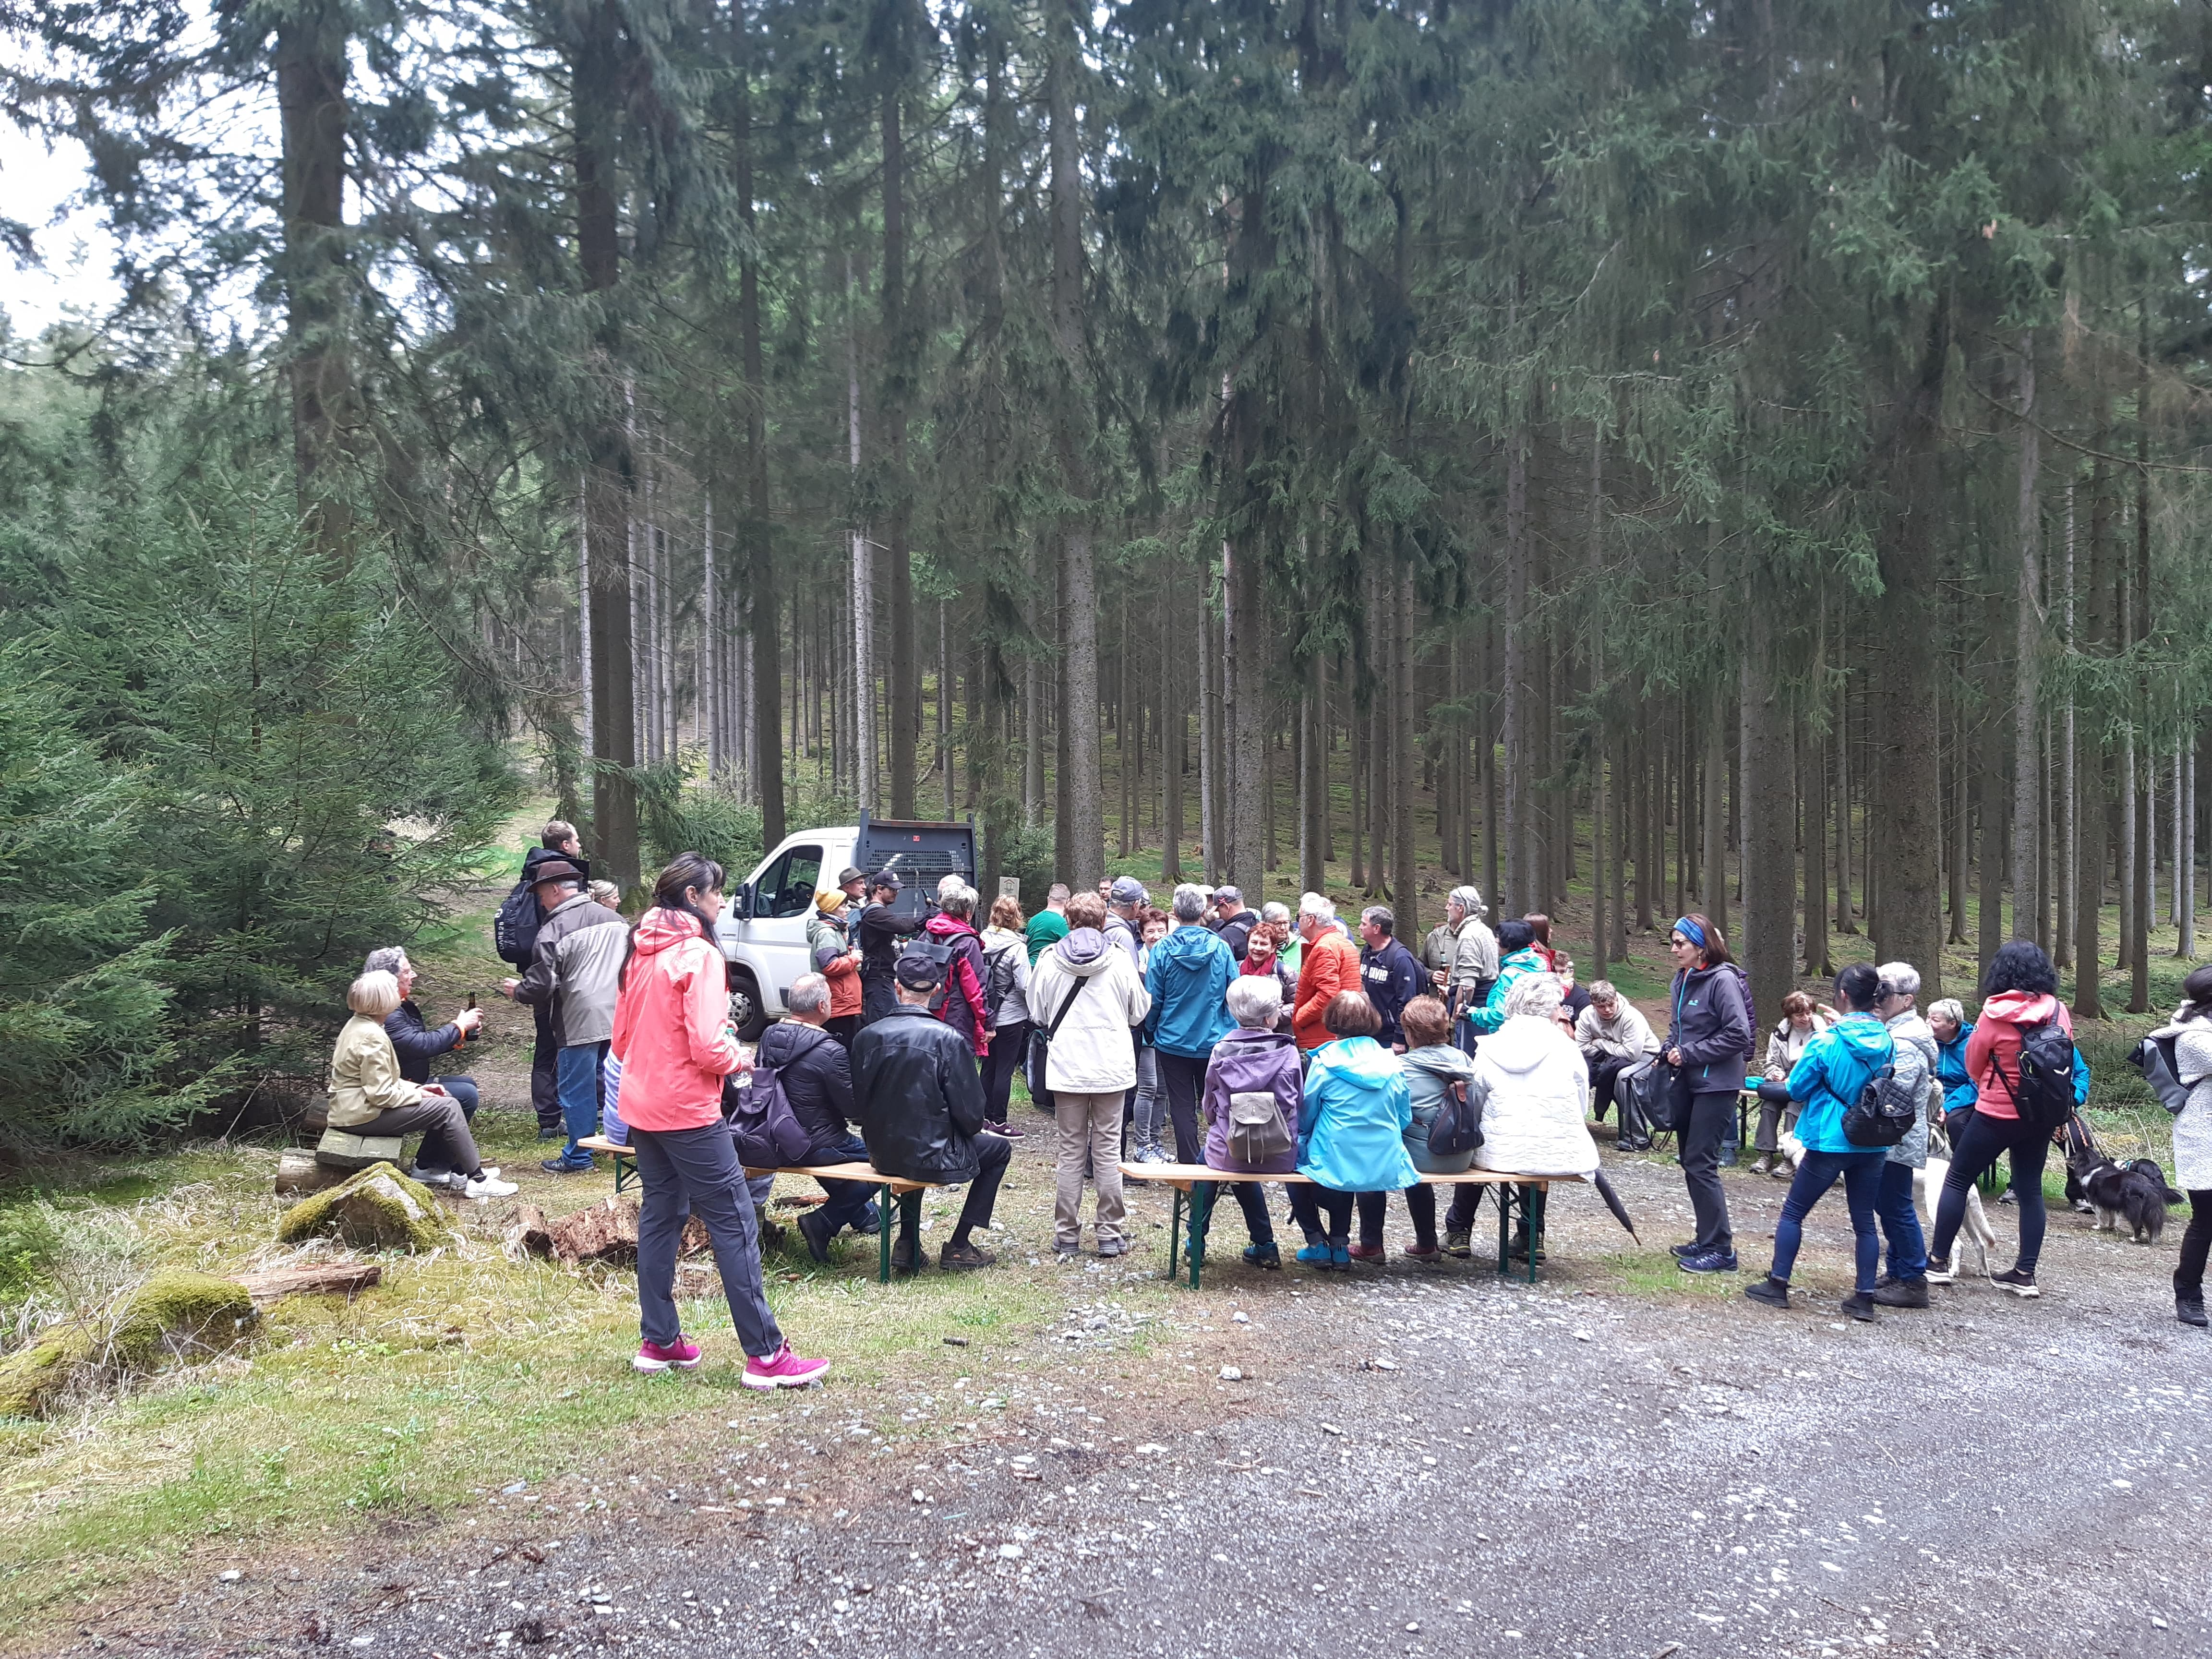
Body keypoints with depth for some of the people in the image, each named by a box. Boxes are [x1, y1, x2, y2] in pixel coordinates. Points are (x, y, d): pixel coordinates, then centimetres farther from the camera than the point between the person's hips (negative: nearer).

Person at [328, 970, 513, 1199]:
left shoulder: (358, 1024, 10)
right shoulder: (373, 1037, -23)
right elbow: (381, 1094, -24)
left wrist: (416, 1088, 8)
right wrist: (417, 1095, -10)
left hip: (355, 1106, 11)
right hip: (363, 1115, -11)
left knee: (446, 1104, 10)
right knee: (448, 1108, -13)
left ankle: (426, 1166, 16)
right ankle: (477, 1181, -7)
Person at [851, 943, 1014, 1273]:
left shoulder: (867, 1036, -8)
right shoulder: (948, 1040, -19)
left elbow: (859, 1101, 4)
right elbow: (970, 1114, -14)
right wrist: (970, 1129, 10)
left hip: (882, 1155, 5)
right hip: (932, 1159, -5)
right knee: (999, 1148, 22)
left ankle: (908, 1244, 33)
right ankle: (958, 1247, 21)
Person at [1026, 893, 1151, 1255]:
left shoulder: (1049, 960, -3)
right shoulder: (1119, 961, -5)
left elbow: (1038, 1014, 7)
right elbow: (1139, 1012, 6)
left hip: (1066, 1069, 1)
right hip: (1112, 1067, -1)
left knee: (1070, 1151, 8)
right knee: (1108, 1150, 6)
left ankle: (1067, 1235, 11)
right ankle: (1110, 1234, 8)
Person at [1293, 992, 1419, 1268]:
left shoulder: (1324, 1062, -10)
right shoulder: (1392, 1064, 0)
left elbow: (1305, 1118, 1)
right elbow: (1405, 1119, 9)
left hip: (1335, 1168, -4)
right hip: (1386, 1169, 4)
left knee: (1294, 1162, 27)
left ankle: (1317, 1242, 18)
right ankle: (1339, 1244, 28)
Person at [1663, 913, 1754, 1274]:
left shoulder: (1723, 980, -16)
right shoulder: (1683, 979, 9)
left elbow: (1738, 1035, -20)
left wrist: (1689, 1054, -17)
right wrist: (1672, 1048, 3)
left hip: (1717, 1084, -9)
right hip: (1691, 1082, 9)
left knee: (1701, 1163, -8)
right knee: (1691, 1162, 13)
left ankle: (1721, 1250, -1)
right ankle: (1707, 1240, 24)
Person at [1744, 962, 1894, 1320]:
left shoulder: (1828, 1042, -16)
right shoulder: (1887, 1041, -2)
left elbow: (1796, 1089, -7)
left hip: (1831, 1142, -4)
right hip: (1873, 1143, 5)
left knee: (1793, 1211, 8)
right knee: (1864, 1220, 11)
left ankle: (1777, 1284, 10)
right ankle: (1864, 1297, 12)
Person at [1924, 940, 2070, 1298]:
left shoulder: (1995, 1014, -16)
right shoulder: (2058, 1012, -5)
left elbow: (1973, 1065, -3)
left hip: (1997, 1114, -4)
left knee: (1957, 1180, 9)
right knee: (2031, 1190, 13)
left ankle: (1938, 1260, 10)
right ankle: (2025, 1273, 13)